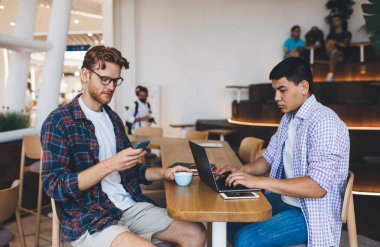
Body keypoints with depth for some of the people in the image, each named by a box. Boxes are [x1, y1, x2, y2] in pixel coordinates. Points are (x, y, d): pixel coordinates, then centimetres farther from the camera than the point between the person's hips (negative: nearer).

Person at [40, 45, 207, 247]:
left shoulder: (113, 118, 14)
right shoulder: (58, 121, -8)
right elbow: (54, 187, -15)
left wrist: (164, 173, 3)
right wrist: (110, 165, -22)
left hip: (130, 205, 7)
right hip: (87, 217, -6)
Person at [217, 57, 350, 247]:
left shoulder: (324, 123, -22)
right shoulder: (288, 118, 8)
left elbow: (318, 186, -29)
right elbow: (270, 158, 14)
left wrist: (259, 181, -31)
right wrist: (242, 171, -6)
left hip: (312, 212, -8)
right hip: (283, 200, 9)